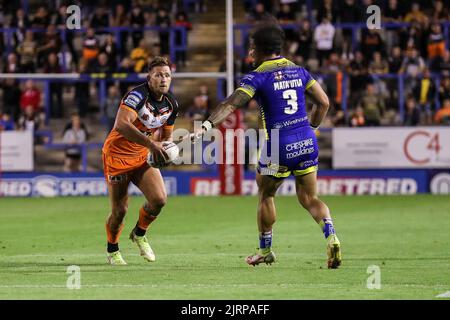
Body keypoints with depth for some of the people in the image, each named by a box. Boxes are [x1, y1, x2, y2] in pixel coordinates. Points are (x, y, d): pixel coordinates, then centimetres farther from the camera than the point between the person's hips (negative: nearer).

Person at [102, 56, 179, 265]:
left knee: (159, 199, -13)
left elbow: (167, 136, 14)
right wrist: (151, 144, -43)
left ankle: (139, 234, 17)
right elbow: (121, 124, -39)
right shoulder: (138, 95, -24)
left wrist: (166, 147, -10)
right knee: (119, 211, -3)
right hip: (118, 155, -6)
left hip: (144, 157, 6)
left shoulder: (171, 104, 0)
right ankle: (112, 251, 25)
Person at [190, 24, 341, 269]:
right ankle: (331, 236, -12)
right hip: (307, 143, 5)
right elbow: (323, 103, 10)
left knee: (265, 195, 18)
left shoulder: (258, 76, -9)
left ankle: (265, 251, 27)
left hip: (279, 147, -5)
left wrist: (205, 127, -27)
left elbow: (231, 104, -21)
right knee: (309, 198, 13)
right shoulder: (298, 71, 9)